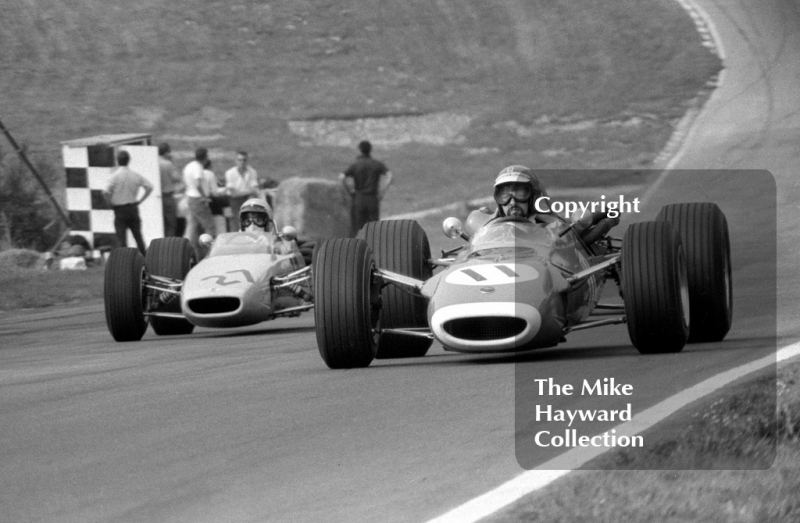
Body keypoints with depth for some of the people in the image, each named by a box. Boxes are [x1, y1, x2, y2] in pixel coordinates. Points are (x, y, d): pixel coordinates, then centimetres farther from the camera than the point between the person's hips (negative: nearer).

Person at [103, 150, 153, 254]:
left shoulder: (115, 175, -10)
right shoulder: (135, 175, 2)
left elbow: (106, 192, -21)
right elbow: (149, 187, 0)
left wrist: (111, 202, -4)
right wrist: (140, 200, 7)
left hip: (120, 209, -4)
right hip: (133, 208, 4)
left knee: (122, 239, -1)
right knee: (138, 237, 13)